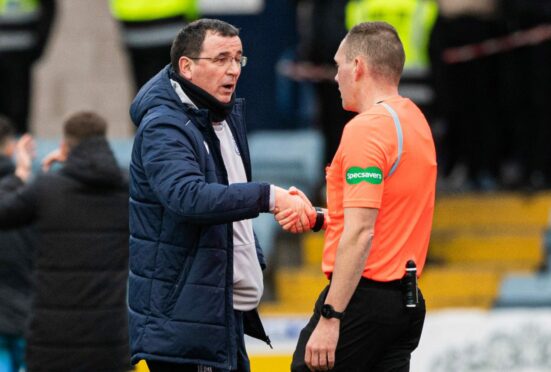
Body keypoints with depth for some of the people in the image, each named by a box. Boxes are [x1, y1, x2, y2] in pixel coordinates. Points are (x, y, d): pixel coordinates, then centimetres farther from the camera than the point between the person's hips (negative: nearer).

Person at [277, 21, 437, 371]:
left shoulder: (366, 128, -14)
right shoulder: (416, 120, 15)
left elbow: (360, 232, -21)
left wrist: (330, 317, -21)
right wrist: (319, 217, 19)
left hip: (364, 296, -9)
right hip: (408, 301, 9)